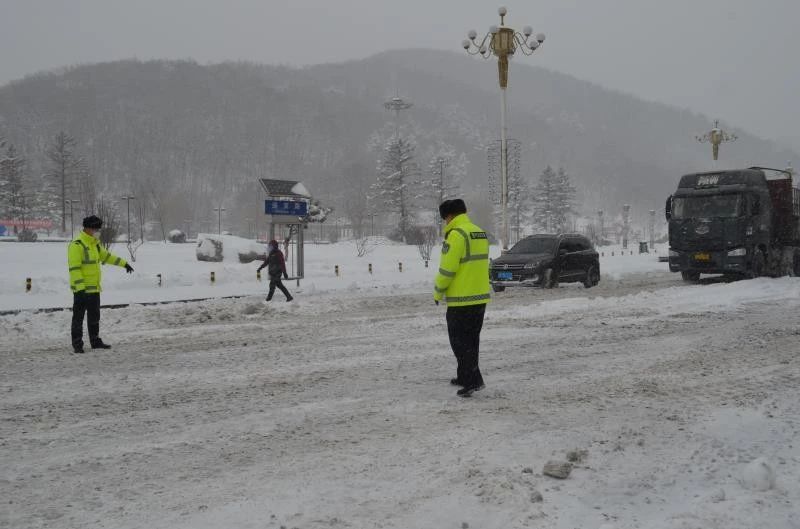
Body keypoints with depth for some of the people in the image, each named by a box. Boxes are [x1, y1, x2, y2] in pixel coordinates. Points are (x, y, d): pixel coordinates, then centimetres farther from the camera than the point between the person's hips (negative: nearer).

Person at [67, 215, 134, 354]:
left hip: (94, 288, 9)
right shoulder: (77, 245, -16)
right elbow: (74, 268, -21)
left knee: (94, 316, 16)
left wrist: (124, 264, 29)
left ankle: (95, 341, 26)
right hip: (82, 289, -9)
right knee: (78, 317, -1)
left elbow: (107, 256, 28)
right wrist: (80, 288, -26)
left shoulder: (95, 244, 13)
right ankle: (77, 344, 4)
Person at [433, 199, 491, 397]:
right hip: (481, 296, 9)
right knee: (471, 340, 18)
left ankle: (474, 380, -6)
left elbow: (447, 269, -17)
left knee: (460, 341, -1)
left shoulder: (456, 234, -16)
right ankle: (465, 377, 30)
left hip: (461, 299, -9)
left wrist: (438, 292, -4)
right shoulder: (480, 233, 12)